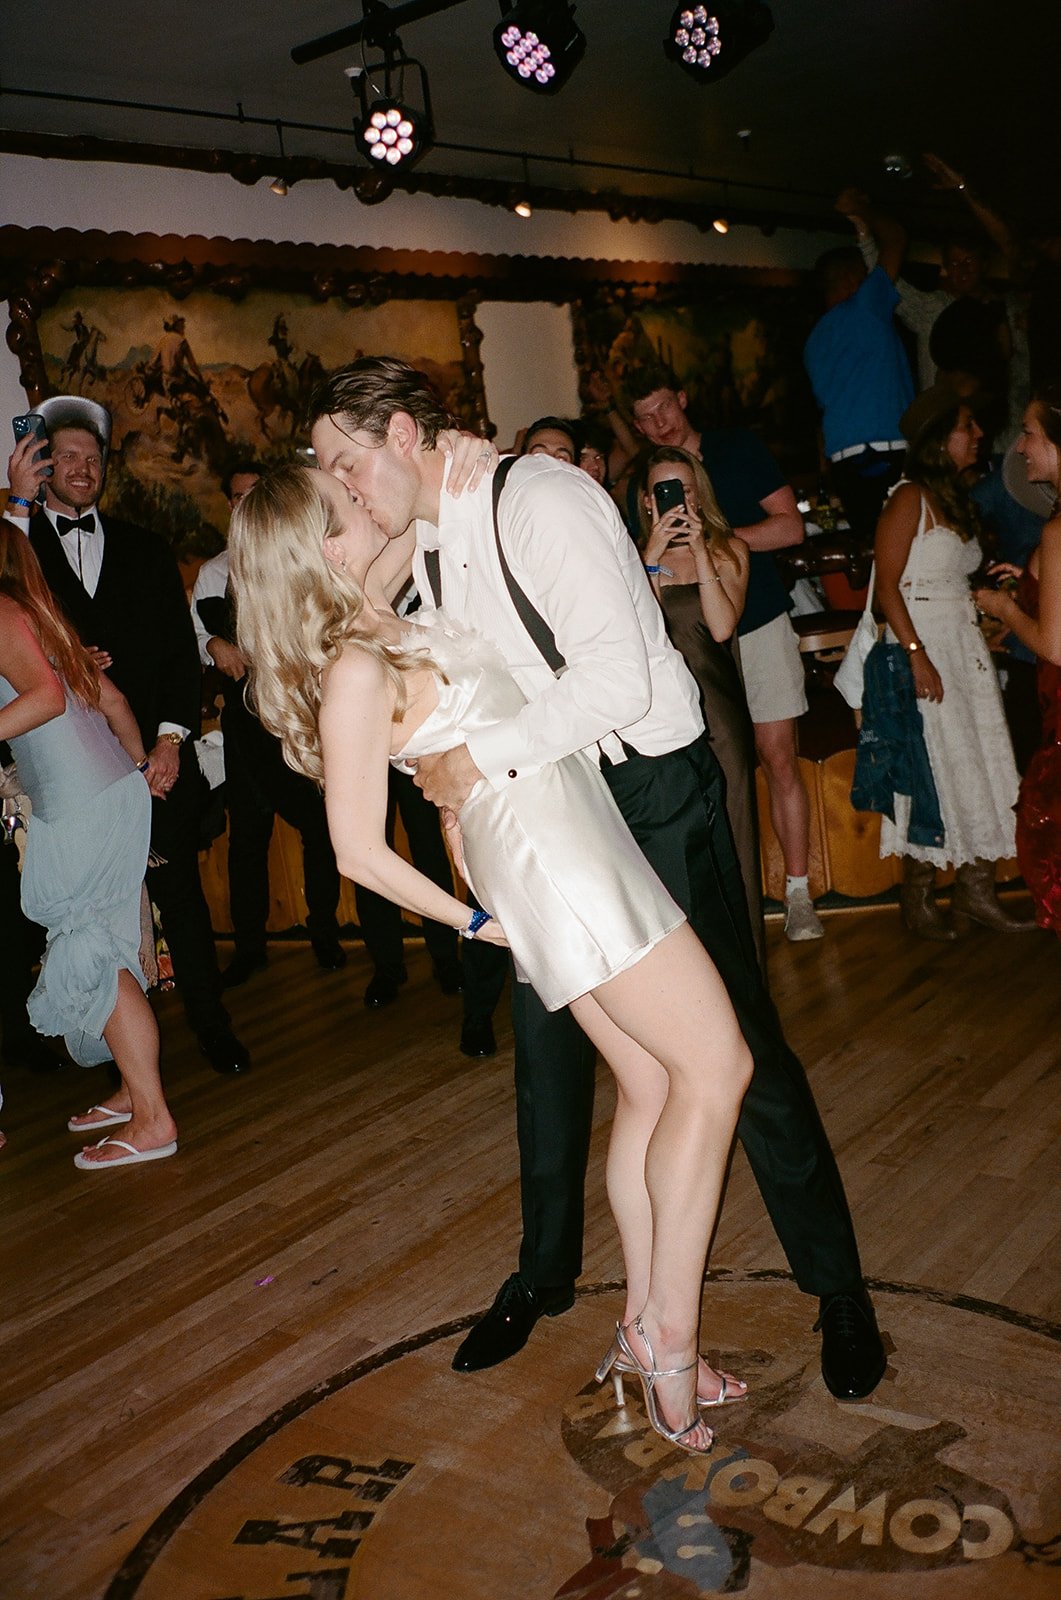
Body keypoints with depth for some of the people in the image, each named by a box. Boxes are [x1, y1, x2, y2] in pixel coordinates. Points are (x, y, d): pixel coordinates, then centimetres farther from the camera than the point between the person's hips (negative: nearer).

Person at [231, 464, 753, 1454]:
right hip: (550, 861, -9)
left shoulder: (383, 627, 10)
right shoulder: (358, 672, -18)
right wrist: (471, 923, -5)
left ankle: (646, 1332, 23)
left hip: (574, 846, 9)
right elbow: (360, 852, -17)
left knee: (650, 1087, 12)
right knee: (715, 1066, -6)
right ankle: (671, 1332, 3)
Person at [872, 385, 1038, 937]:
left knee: (981, 765, 7)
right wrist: (917, 655, -22)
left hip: (967, 643, 8)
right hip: (926, 642, -8)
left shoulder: (955, 498, 16)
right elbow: (887, 586, -17)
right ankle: (917, 902, 7)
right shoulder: (909, 498, -10)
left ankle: (976, 890, 16)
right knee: (934, 769, -4)